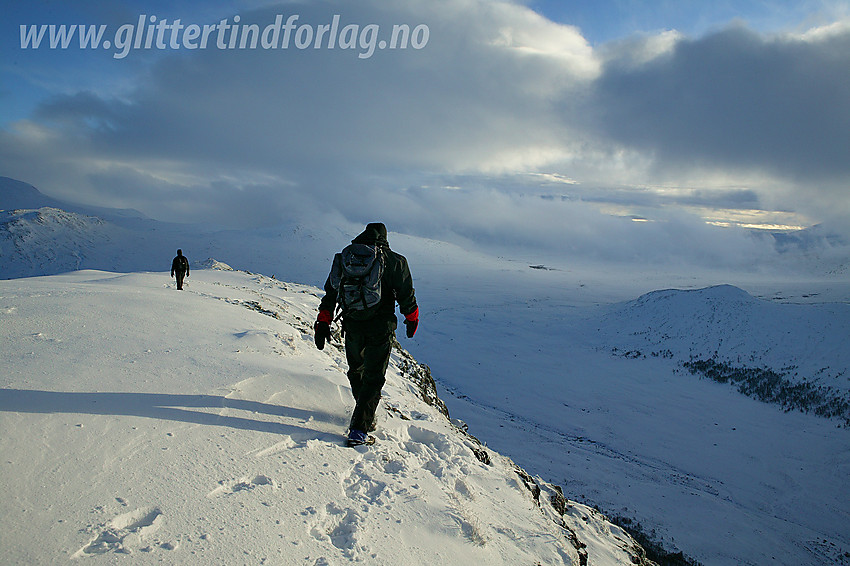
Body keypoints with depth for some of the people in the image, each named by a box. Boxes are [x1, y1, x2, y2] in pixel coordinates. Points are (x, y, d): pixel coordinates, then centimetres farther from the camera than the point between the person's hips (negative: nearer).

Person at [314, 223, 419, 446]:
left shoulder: (345, 257, 8)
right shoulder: (395, 261, -3)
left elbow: (330, 293, 10)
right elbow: (406, 295, 0)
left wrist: (323, 323, 16)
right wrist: (412, 319, 17)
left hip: (352, 327, 3)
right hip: (380, 327, -3)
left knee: (356, 371, 24)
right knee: (374, 378, 4)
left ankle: (365, 415, 38)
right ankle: (359, 429, -3)